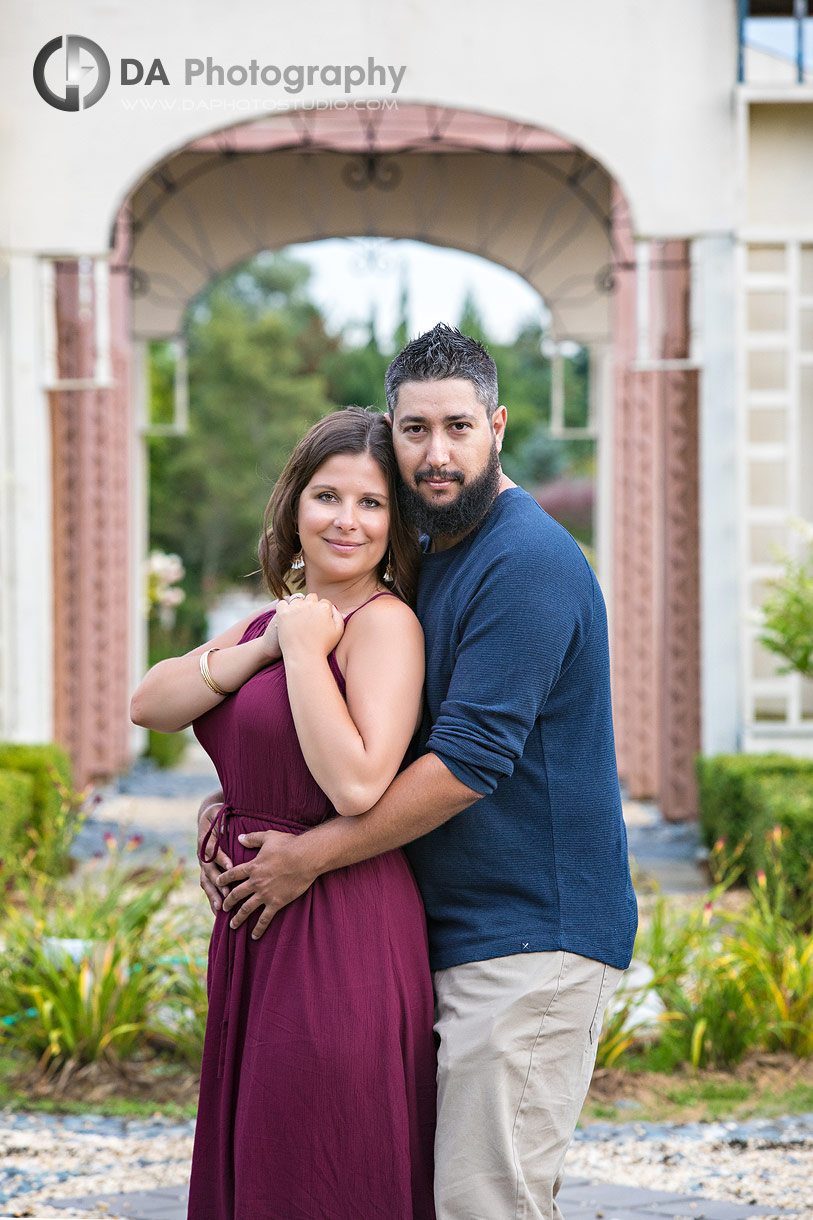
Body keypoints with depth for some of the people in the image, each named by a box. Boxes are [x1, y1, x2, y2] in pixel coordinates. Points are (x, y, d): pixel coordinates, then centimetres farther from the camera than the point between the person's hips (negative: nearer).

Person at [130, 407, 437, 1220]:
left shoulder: (385, 621, -11)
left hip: (340, 933, -9)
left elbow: (356, 785, -24)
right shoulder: (277, 617, 15)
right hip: (256, 937, 9)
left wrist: (303, 649, -16)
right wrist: (264, 647, -9)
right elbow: (150, 705, 3)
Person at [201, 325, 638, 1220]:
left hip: (533, 935, -10)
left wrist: (309, 856, -15)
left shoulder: (527, 562, -16)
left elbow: (467, 762, -21)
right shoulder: (431, 561, 15)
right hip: (462, 931, 10)